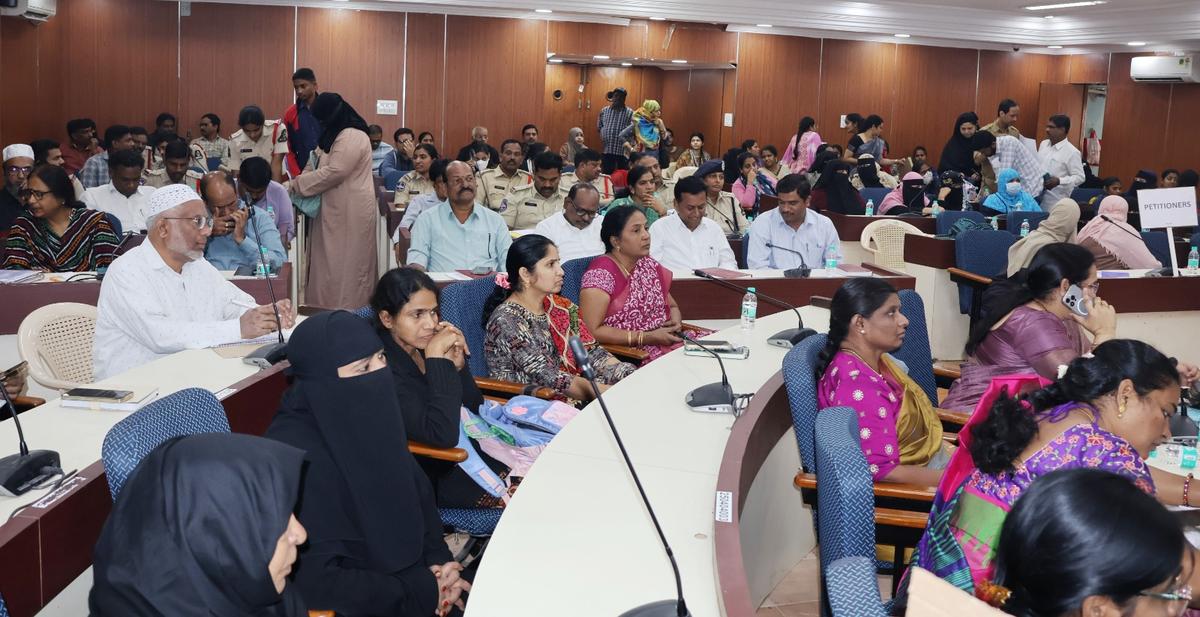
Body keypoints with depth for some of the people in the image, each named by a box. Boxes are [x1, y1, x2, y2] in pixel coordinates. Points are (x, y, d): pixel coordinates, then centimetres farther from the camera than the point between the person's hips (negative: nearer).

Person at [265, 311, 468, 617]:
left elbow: (417, 492, 10)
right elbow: (314, 581, -23)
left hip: (401, 568, 7)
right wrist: (421, 592, -18)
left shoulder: (371, 415, -2)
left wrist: (438, 559, -6)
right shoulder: (294, 456, -24)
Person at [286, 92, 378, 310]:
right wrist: (294, 183, -2)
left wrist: (294, 185, -15)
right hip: (337, 211, 10)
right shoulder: (335, 136, 15)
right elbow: (316, 166, 17)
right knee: (331, 265, 11)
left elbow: (333, 173, -24)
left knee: (345, 267, -6)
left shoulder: (352, 137, -17)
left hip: (351, 213, -10)